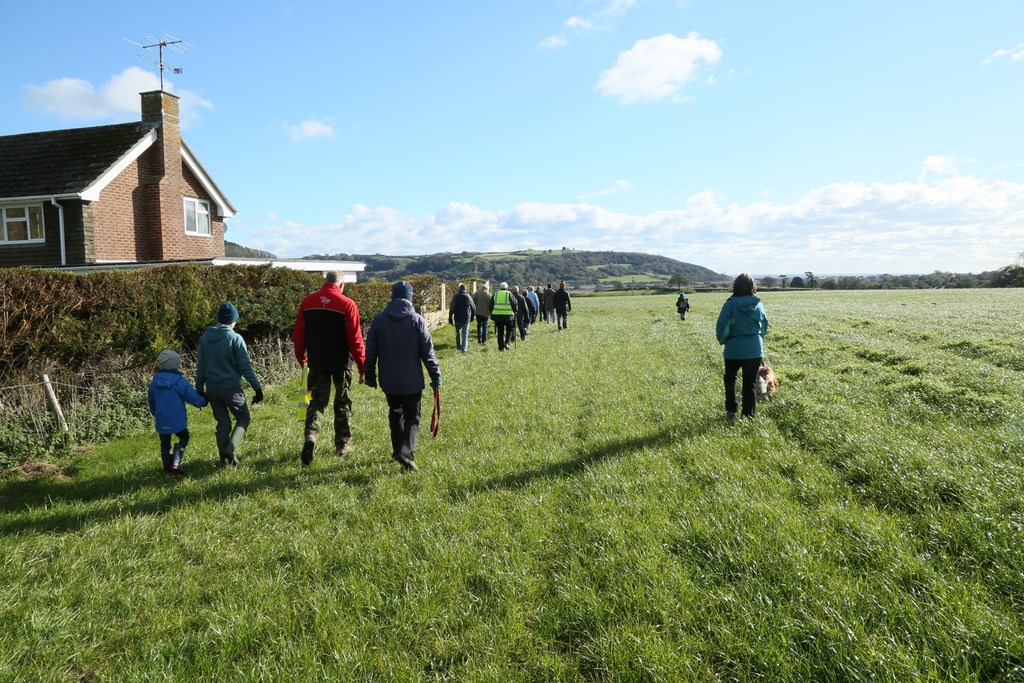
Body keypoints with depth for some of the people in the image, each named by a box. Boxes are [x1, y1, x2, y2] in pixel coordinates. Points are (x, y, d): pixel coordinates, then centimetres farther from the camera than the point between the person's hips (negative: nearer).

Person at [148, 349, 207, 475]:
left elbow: (150, 399, 17)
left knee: (164, 442, 17)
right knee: (183, 438, 13)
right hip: (177, 420, -4)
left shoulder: (155, 381, 3)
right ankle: (175, 463, -2)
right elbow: (193, 397, -11)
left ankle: (167, 467, 17)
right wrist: (203, 402, 11)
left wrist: (154, 413, 34)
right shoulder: (179, 381, -15)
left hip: (161, 420, 4)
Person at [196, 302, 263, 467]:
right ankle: (231, 448, -8)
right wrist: (257, 387, -7)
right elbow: (245, 367, -11)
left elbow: (200, 367, 10)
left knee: (223, 423, 13)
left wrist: (199, 389, 17)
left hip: (212, 390, 5)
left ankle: (225, 460, 14)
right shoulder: (235, 338, -10)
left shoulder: (204, 338, 6)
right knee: (244, 418, 11)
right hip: (231, 389, -5)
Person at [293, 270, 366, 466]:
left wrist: (301, 358, 18)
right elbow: (356, 339, -10)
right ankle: (342, 445, 20)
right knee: (342, 403, 12)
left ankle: (310, 436, -16)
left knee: (316, 400, 8)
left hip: (316, 362, 2)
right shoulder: (347, 305, -9)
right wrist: (362, 366, -4)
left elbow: (298, 334, 6)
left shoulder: (307, 302, 2)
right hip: (341, 362, -2)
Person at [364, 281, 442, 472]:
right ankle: (406, 452, -17)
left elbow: (370, 351, 6)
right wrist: (436, 375, 1)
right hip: (411, 379, -3)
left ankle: (399, 450, 25)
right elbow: (427, 351, -6)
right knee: (412, 417, 1)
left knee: (395, 414, 19)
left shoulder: (379, 319, 1)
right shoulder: (416, 320, -7)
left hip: (388, 379, 3)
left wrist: (370, 375, 15)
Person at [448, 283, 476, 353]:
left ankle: (459, 346, 28)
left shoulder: (456, 296, -4)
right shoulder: (468, 297, -2)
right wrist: (472, 316, 21)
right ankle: (464, 348, -9)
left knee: (458, 333, 18)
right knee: (465, 334, 1)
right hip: (466, 318, -1)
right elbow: (473, 308, 7)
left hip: (457, 318, 1)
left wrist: (450, 317, -3)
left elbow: (451, 308, -7)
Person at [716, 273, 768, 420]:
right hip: (755, 350, 2)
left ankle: (731, 410, 13)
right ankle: (748, 414, 10)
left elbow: (722, 327, -11)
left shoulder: (730, 304, -12)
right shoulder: (759, 305, 0)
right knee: (749, 383, 9)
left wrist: (722, 341, 8)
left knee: (730, 378, 20)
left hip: (734, 348, -2)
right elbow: (765, 326, 11)